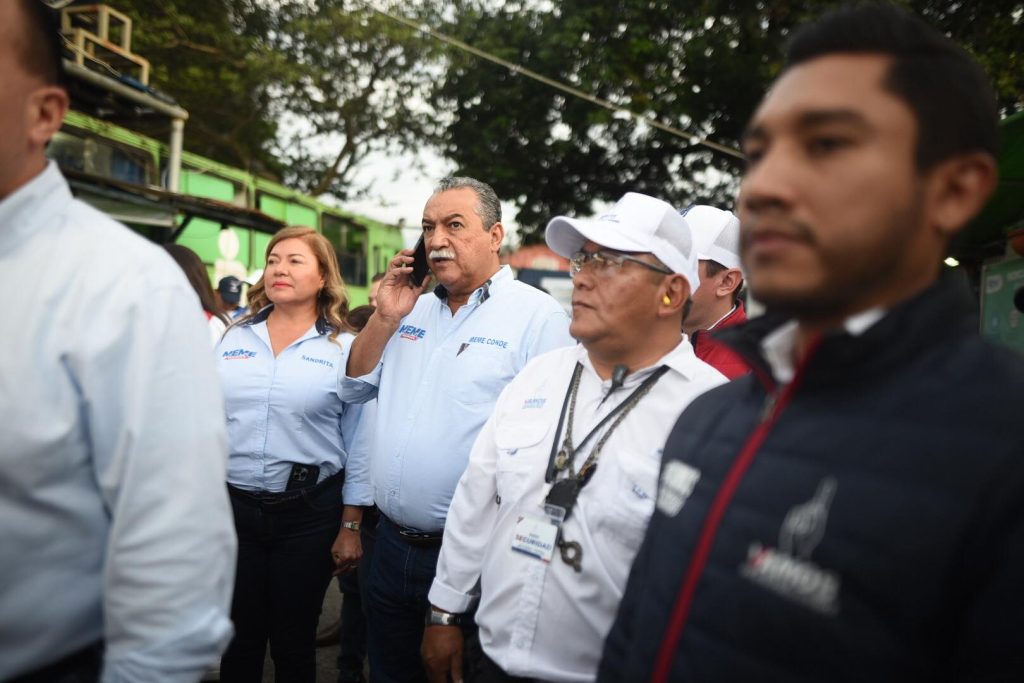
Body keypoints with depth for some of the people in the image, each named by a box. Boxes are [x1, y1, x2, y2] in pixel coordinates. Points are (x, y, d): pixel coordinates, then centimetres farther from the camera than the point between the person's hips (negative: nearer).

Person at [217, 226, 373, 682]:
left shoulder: (345, 349, -4)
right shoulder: (233, 340, 6)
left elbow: (358, 445, -4)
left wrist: (351, 526, -4)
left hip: (309, 513, -3)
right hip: (232, 506, 3)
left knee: (294, 643, 12)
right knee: (238, 639, 14)